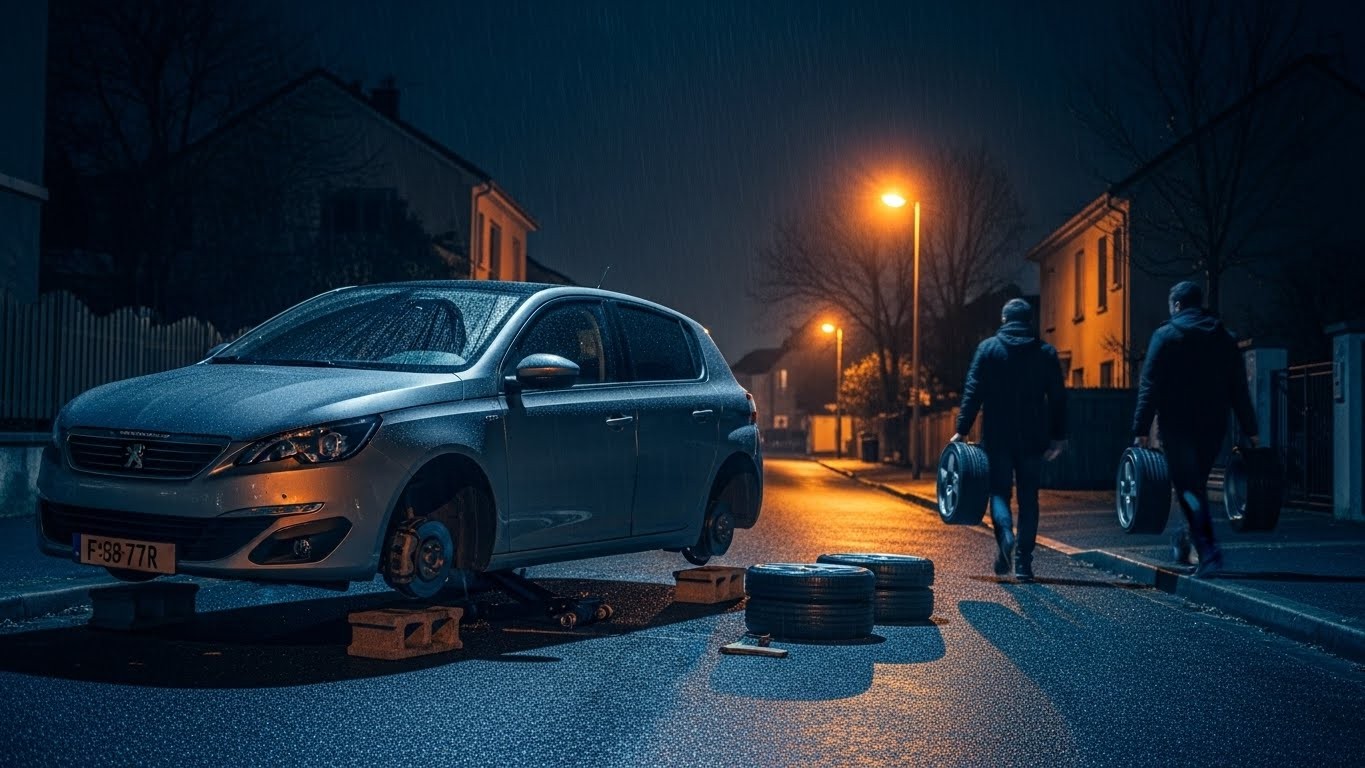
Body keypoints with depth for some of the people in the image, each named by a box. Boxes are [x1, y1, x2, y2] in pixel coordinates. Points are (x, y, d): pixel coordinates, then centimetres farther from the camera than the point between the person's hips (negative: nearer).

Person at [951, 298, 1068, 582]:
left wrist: (962, 430, -3)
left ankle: (1005, 533, -23)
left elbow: (973, 392, -5)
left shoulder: (989, 348, 1)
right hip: (1033, 438, 2)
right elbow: (1058, 398, 5)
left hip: (998, 436, -1)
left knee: (999, 490, 7)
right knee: (1029, 497, 8)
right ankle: (1024, 563, 6)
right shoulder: (1046, 353, 6)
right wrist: (1058, 436, 10)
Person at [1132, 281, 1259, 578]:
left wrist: (1141, 430, -11)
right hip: (1214, 426, 5)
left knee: (1188, 488, -4)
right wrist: (1250, 431, 11)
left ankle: (1208, 553, -14)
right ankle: (1187, 538, 30)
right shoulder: (1224, 338, 10)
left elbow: (1150, 387, -10)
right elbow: (1239, 388, 9)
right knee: (1197, 483, 19)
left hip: (1177, 426, -5)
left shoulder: (1165, 336, -3)